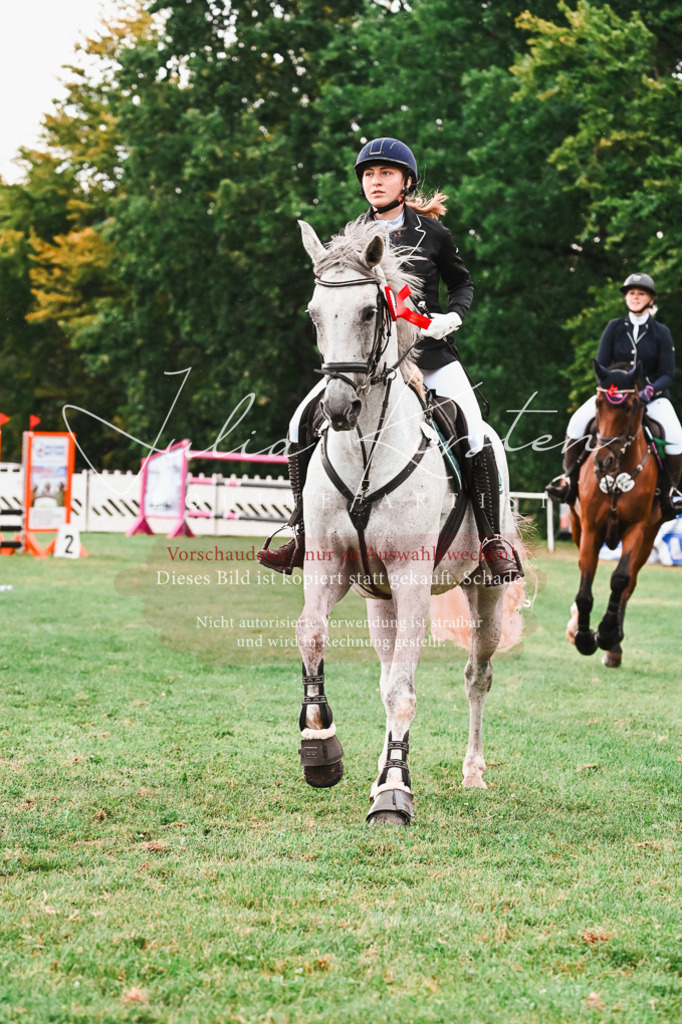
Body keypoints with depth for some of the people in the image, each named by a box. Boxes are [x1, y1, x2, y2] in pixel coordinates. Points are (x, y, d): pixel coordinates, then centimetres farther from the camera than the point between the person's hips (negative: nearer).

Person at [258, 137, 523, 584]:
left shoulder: (432, 234, 2)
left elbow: (463, 282, 16)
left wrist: (453, 316, -4)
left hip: (430, 352, -2)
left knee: (474, 435, -22)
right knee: (304, 421, -14)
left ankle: (492, 538, -7)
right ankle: (304, 534, -5)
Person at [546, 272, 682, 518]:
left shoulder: (661, 333, 1)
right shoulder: (615, 328, 4)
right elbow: (601, 365, 1)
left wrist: (649, 391, -21)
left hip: (652, 395, -1)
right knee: (577, 422, -24)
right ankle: (569, 479, -6)